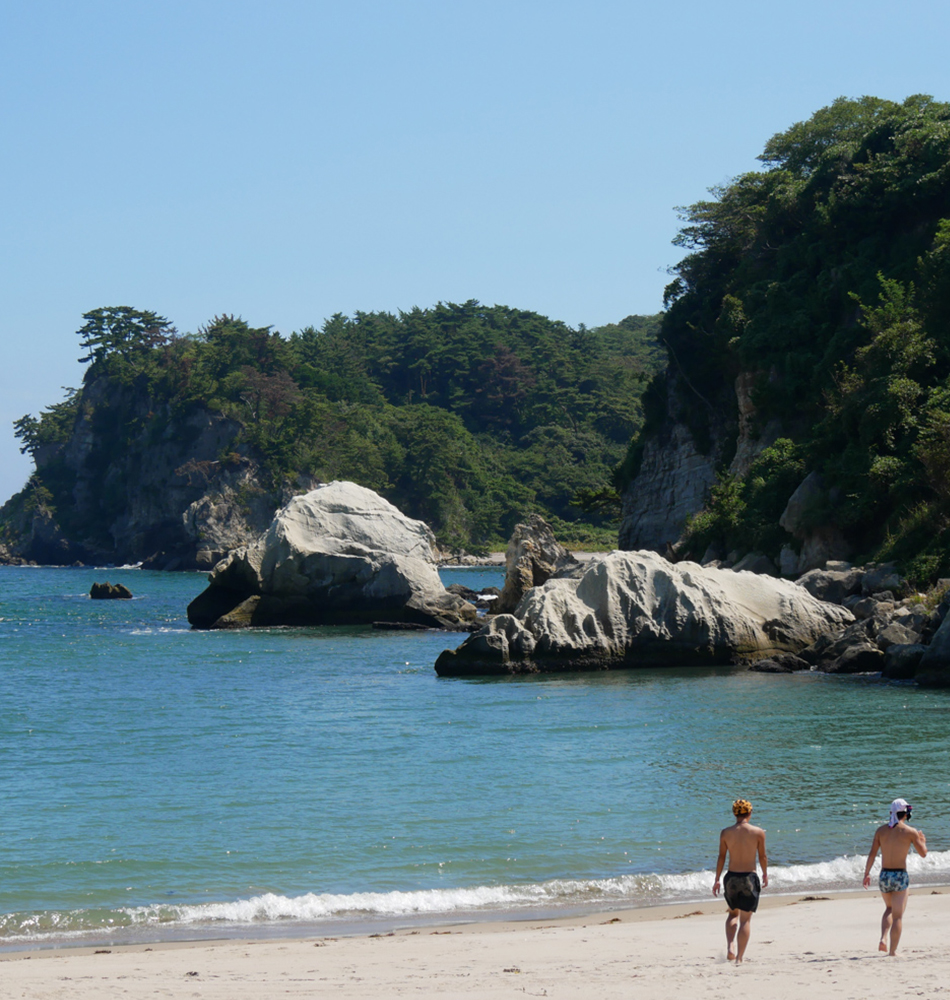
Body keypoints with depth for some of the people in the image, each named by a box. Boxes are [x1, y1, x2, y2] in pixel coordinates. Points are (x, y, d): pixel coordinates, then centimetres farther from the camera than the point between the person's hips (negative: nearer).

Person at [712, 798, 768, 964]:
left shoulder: (726, 833, -2)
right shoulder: (758, 832, -5)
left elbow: (721, 857, 1)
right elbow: (762, 857, 2)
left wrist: (717, 880, 8)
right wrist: (765, 875, 18)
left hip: (731, 878, 2)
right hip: (749, 878, -2)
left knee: (733, 914, 23)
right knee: (745, 919, 6)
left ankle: (730, 946, 3)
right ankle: (739, 958, 2)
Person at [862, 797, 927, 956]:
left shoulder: (880, 830, 2)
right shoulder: (910, 832, -7)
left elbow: (872, 854, 1)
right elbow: (923, 853, 0)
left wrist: (867, 874, 9)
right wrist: (922, 841, 20)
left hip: (884, 876, 4)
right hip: (900, 876, -4)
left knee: (889, 909, 25)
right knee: (897, 916, 4)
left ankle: (883, 939, 5)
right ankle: (892, 951, 1)